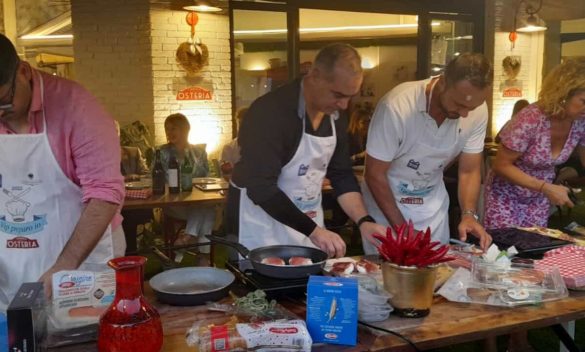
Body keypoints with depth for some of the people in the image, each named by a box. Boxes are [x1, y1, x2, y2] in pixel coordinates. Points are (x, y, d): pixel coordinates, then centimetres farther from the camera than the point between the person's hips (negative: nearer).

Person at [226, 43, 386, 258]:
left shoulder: (336, 116, -1)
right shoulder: (271, 111, -24)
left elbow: (342, 176, 6)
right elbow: (261, 187, -27)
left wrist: (363, 222, -9)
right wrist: (313, 230, -28)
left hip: (307, 222, 7)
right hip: (263, 227, -6)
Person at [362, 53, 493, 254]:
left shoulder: (478, 111, -16)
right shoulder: (397, 107, -29)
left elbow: (469, 171, -4)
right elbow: (374, 174, -20)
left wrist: (469, 214, -21)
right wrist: (401, 228, -19)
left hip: (434, 206, 4)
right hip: (386, 202, -4)